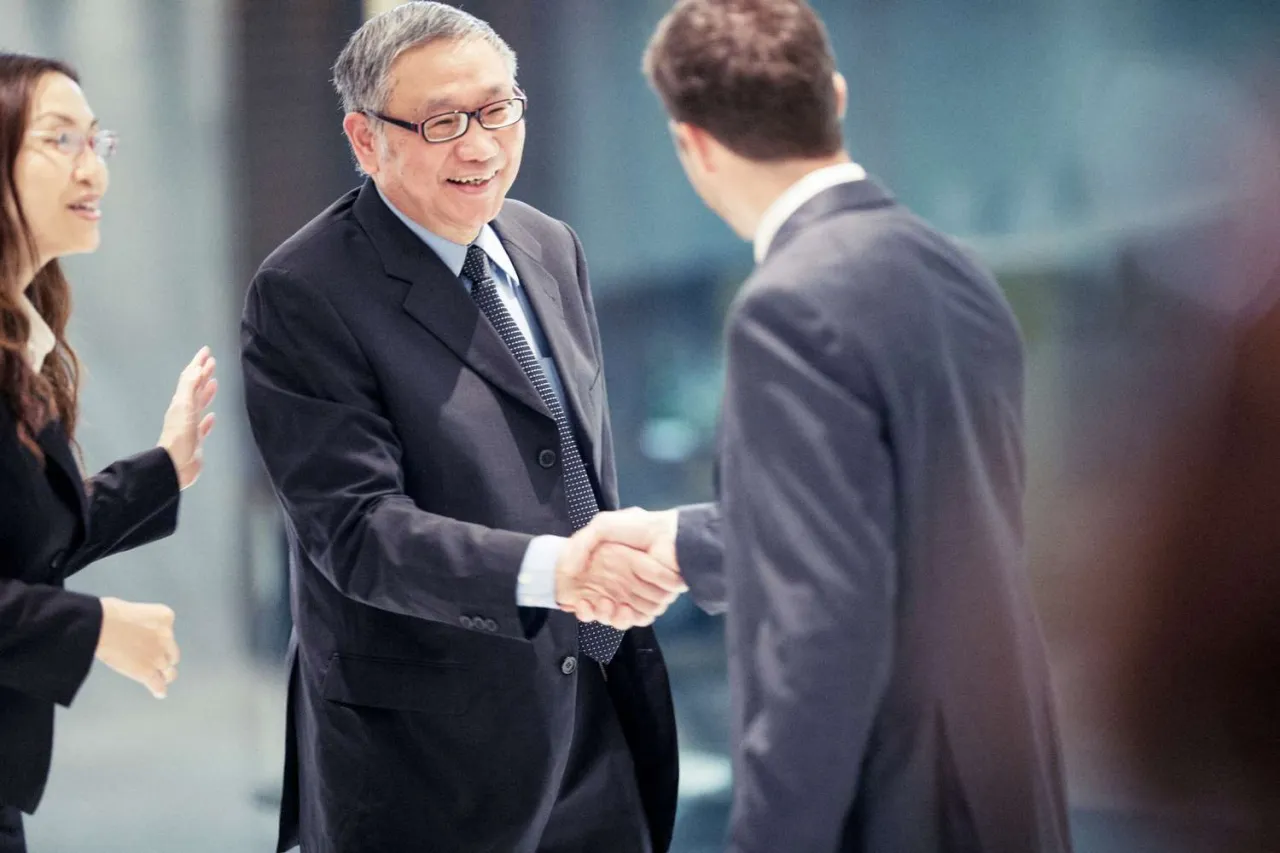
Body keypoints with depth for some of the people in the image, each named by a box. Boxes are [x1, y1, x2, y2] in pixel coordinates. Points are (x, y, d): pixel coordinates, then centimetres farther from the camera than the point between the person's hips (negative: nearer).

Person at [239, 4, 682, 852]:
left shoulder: (552, 248, 10)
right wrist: (552, 571, -34)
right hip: (432, 748, -6)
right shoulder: (303, 297, -14)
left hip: (602, 716, 6)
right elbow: (358, 529, -22)